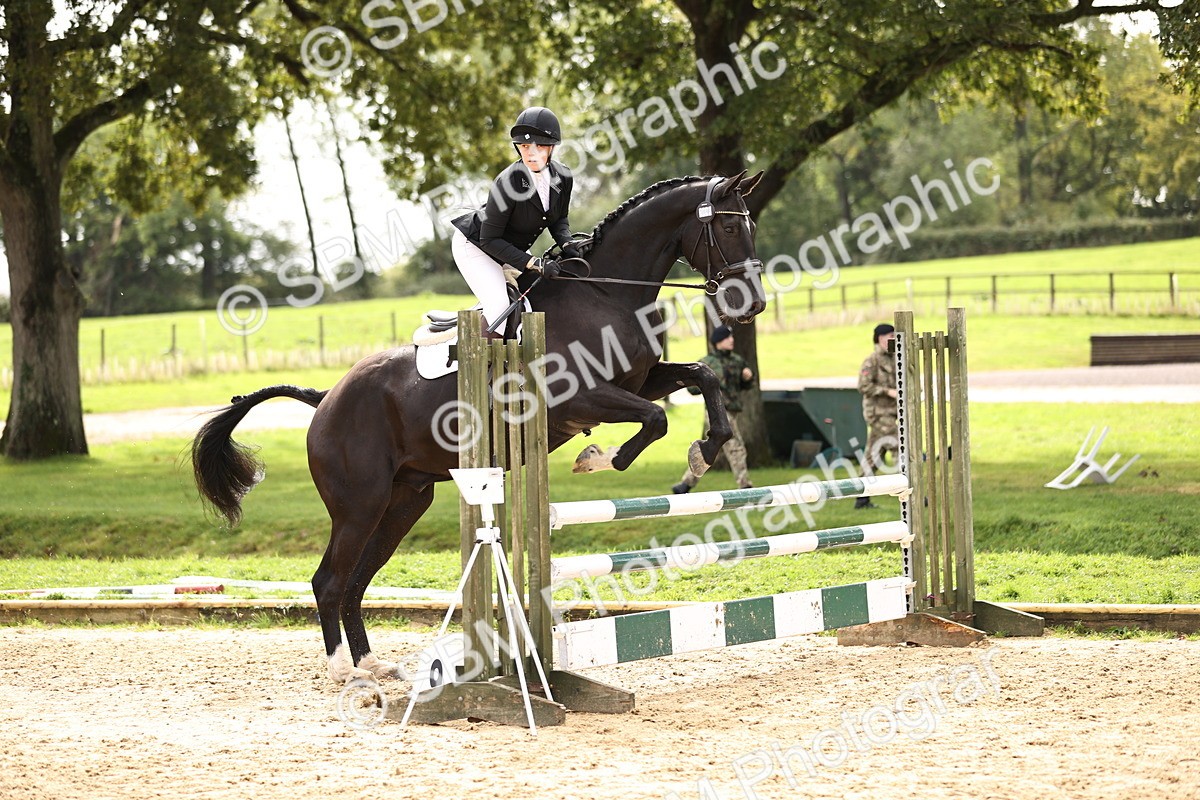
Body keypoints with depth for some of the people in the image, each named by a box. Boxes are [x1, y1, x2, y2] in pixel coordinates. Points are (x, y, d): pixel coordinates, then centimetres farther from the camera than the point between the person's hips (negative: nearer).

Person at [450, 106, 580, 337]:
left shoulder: (563, 177, -16)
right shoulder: (508, 183, -34)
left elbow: (559, 219, 6)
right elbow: (490, 240, -28)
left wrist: (566, 244, -15)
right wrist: (534, 264, -33)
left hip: (509, 251, 7)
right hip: (473, 245, -7)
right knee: (499, 307, -21)